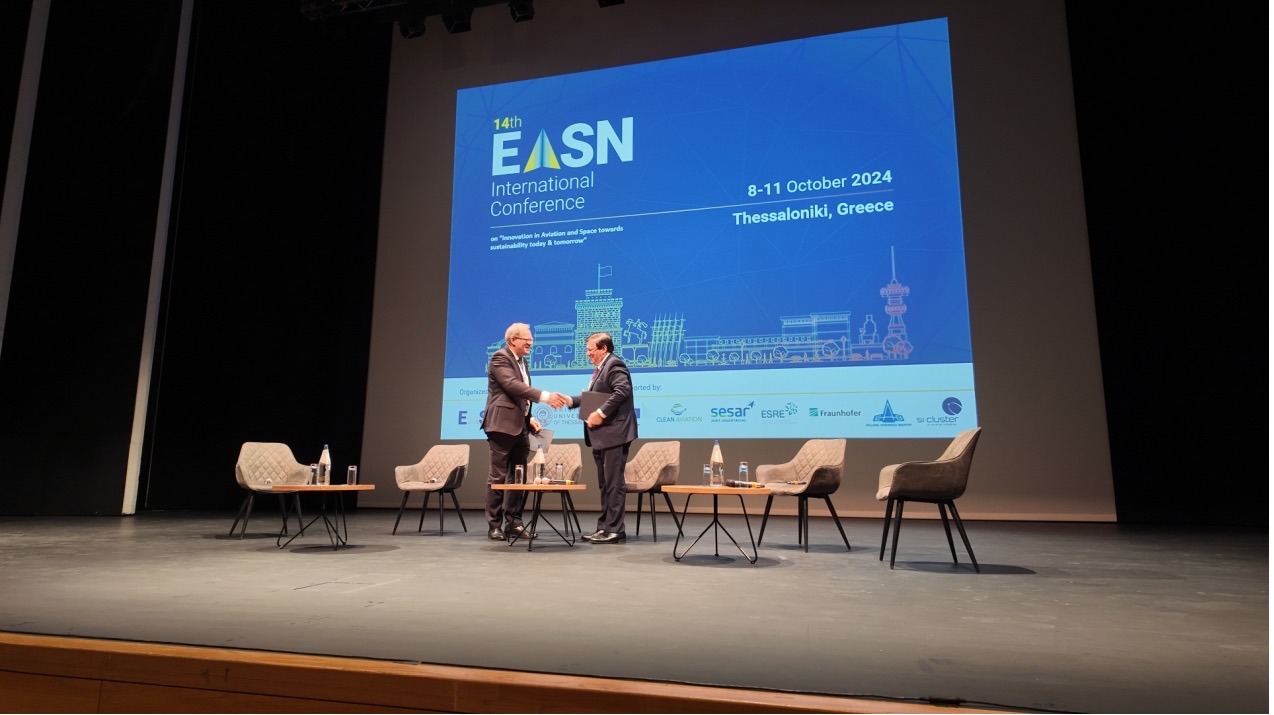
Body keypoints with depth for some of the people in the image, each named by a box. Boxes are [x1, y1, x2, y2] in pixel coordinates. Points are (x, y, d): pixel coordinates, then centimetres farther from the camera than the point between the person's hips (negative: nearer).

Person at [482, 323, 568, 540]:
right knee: (498, 477, -3)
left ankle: (514, 524, 16)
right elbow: (512, 385, -23)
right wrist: (545, 396, -29)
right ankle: (494, 526, 4)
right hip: (502, 425, -9)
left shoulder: (522, 361, 18)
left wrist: (529, 418, 11)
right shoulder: (500, 358, -9)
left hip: (519, 427, 9)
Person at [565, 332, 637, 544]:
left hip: (614, 433, -11)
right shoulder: (601, 368, 20)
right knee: (605, 483, 14)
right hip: (602, 435, 11)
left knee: (614, 483, -5)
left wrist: (601, 413, -25)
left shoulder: (614, 364, -12)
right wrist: (570, 400, 9)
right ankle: (604, 527, 22)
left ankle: (615, 531, 0)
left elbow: (622, 391, -25)